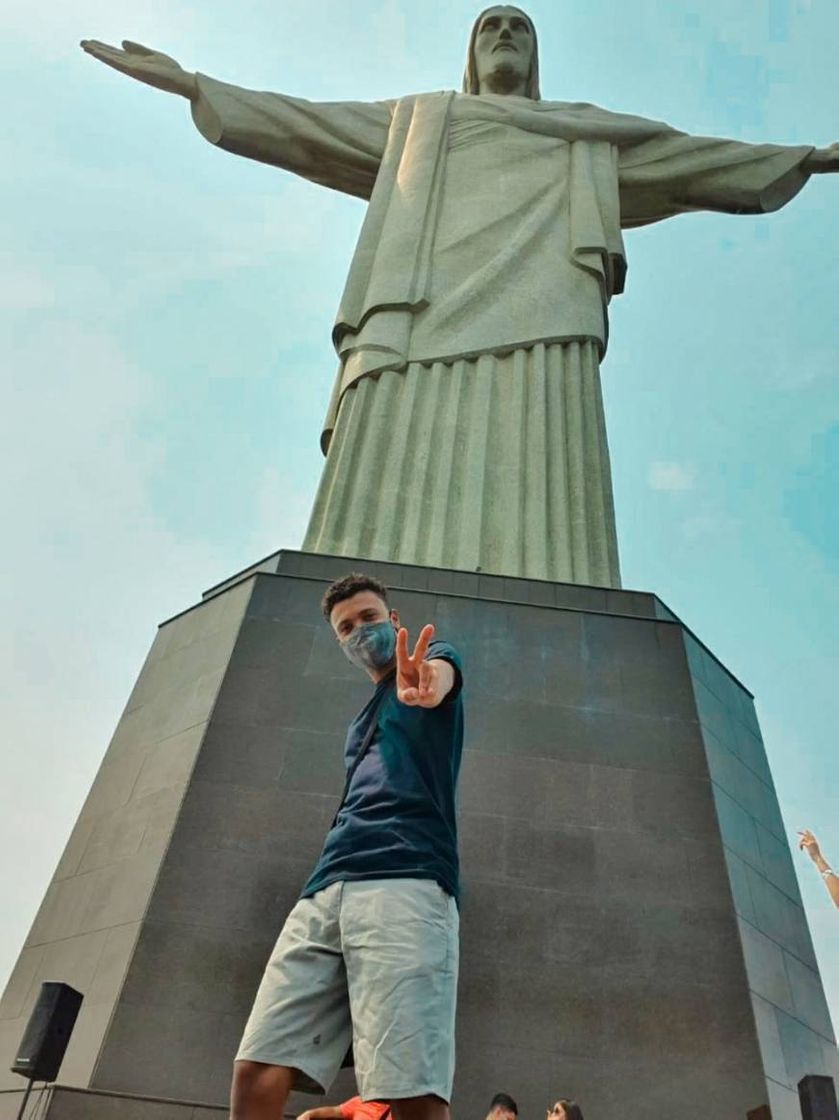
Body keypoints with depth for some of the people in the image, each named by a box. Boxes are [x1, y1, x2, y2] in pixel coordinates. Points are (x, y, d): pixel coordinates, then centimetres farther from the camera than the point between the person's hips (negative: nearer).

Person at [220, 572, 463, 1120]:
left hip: (405, 881, -7)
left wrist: (428, 685, -41)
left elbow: (443, 669, -16)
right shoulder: (361, 722, 31)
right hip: (324, 892, 7)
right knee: (258, 1069, -3)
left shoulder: (434, 657, 11)